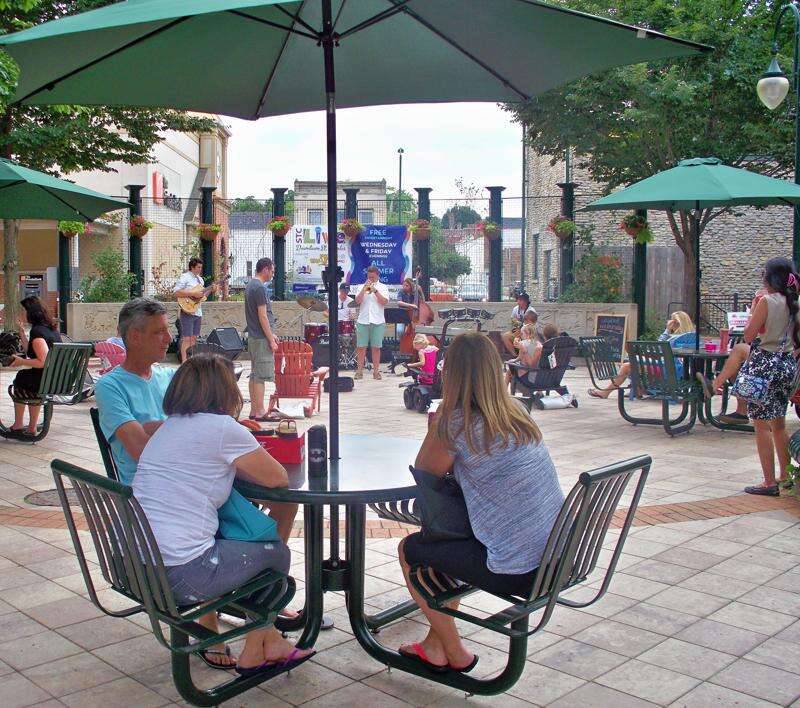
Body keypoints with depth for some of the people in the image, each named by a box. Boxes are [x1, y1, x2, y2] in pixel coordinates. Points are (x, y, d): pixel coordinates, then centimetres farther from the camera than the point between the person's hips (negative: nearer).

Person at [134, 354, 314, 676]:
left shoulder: (168, 427, 13)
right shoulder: (223, 428, -12)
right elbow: (278, 478, -3)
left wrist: (231, 463, 11)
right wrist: (239, 463, 13)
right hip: (179, 577, -9)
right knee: (276, 552, 14)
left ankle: (270, 641, 32)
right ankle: (254, 654, 31)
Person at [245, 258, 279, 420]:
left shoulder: (250, 285, 14)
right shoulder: (260, 288, -16)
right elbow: (262, 317, -19)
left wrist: (271, 334, 21)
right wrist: (271, 340, -15)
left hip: (254, 337, 10)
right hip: (261, 339, -10)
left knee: (255, 375, 12)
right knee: (261, 376, -6)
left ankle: (254, 410, 18)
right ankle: (260, 412, -3)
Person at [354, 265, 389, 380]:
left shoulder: (382, 287, 8)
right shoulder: (362, 287, 11)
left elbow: (384, 302, -6)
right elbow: (357, 301, -2)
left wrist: (375, 290, -12)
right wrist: (364, 289, -10)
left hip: (377, 321, -1)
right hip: (363, 321, 1)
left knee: (376, 347, 1)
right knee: (361, 347, 0)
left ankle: (376, 371, 7)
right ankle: (359, 370, 6)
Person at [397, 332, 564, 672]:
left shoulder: (459, 423, -15)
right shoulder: (517, 414, 7)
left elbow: (423, 471, 2)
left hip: (518, 572, -8)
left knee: (410, 549, 14)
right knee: (443, 536, 28)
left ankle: (455, 654, 28)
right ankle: (436, 643, 34)